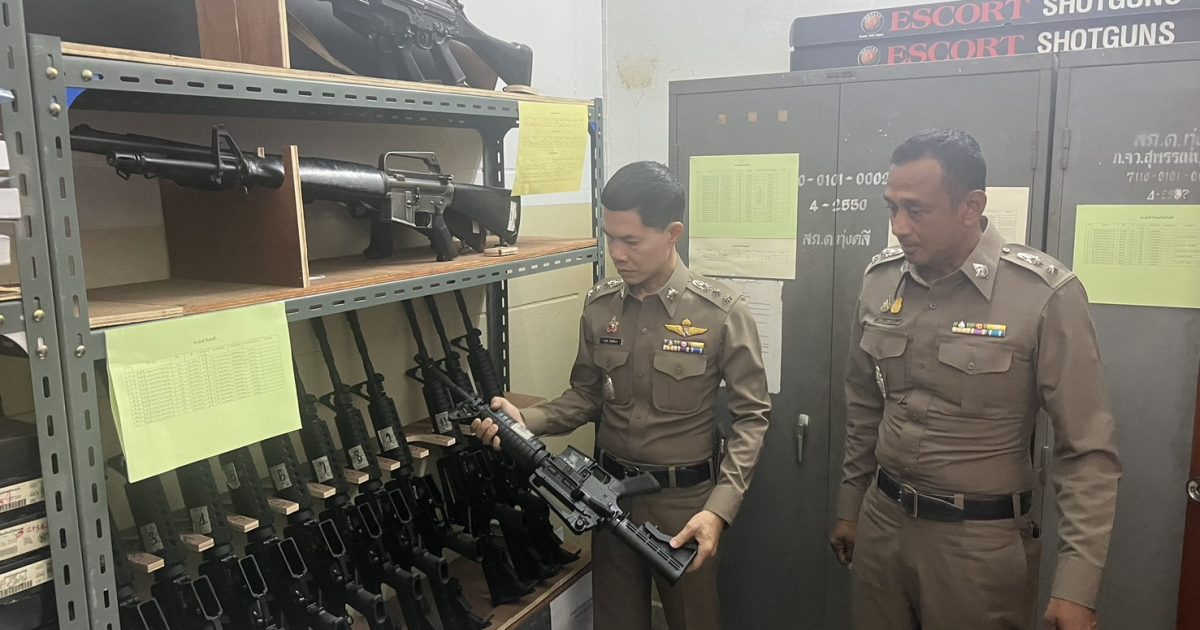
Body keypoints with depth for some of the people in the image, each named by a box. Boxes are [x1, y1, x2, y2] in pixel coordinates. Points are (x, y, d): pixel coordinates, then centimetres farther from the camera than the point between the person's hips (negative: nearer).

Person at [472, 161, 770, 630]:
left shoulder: (722, 312, -13)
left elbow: (751, 417, -10)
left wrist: (719, 508, -20)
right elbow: (587, 397, 6)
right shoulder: (599, 305, -1)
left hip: (686, 499, -3)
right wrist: (524, 419, -12)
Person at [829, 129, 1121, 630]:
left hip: (980, 541, -4)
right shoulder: (879, 280, -2)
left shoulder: (1046, 293, -16)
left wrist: (1077, 583, -14)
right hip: (881, 522, 4)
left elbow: (1087, 450, -13)